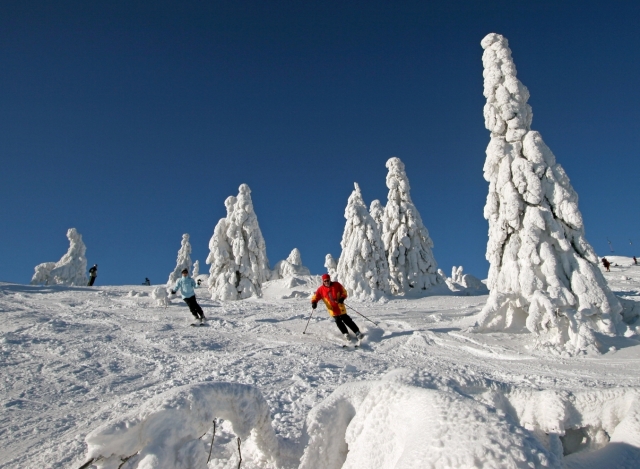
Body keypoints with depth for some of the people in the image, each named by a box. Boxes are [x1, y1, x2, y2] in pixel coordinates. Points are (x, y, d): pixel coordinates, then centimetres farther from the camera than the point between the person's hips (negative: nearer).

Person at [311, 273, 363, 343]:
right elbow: (315, 297, 1)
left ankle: (357, 332, 5)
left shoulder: (336, 285, -5)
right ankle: (345, 334, 6)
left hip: (340, 307, -1)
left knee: (346, 320, -3)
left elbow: (344, 292, 2)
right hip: (332, 309, 2)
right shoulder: (321, 289, -2)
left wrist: (342, 298, -16)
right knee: (338, 321, -8)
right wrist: (314, 302, -19)